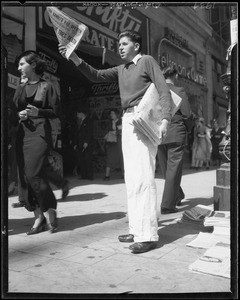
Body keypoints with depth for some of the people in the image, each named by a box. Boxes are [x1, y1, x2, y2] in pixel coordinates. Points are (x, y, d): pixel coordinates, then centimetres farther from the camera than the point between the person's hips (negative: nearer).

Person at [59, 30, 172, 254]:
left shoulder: (147, 61, 4)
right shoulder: (121, 69, 22)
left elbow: (164, 91, -5)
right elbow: (96, 76, 17)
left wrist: (165, 119, -18)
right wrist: (75, 59, 5)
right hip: (127, 121, 8)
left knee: (142, 176, -14)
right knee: (131, 178, 6)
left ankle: (148, 234, -10)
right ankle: (136, 229, 13)